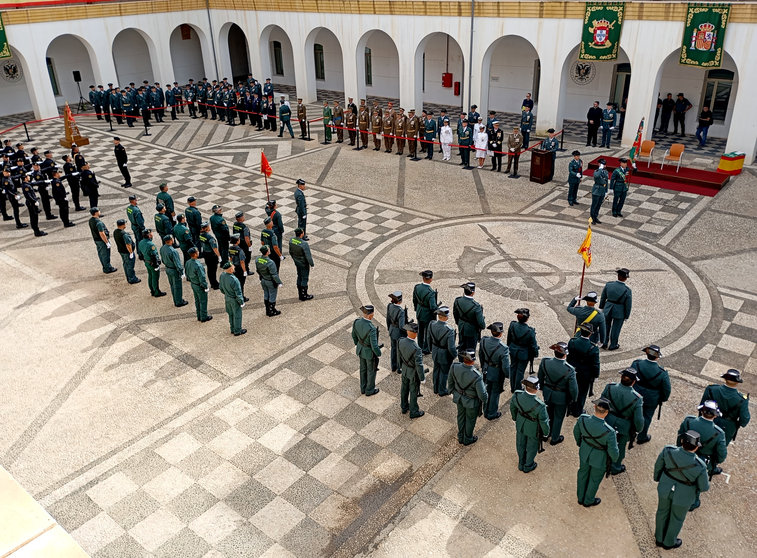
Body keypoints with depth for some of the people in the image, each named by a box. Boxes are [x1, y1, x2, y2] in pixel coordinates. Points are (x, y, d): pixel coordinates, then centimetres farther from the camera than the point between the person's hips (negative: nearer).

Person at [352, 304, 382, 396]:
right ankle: (369, 390, 41)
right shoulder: (372, 329, -40)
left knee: (363, 368, 27)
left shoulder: (356, 322, -20)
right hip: (370, 352, -6)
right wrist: (379, 353, -10)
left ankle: (363, 388, 48)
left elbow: (354, 335, 0)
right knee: (371, 370, 20)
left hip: (361, 349, 6)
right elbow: (374, 346, -32)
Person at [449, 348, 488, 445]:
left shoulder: (454, 367, -28)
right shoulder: (476, 376, -40)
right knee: (470, 419, 24)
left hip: (459, 398, 4)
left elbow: (450, 382, -6)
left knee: (461, 416, 29)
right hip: (471, 401, -4)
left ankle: (460, 437, 52)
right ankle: (467, 439, 48)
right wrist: (485, 398, -3)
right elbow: (482, 395, -28)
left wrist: (451, 391, 15)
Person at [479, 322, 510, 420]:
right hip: (497, 374, -5)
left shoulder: (484, 341, -17)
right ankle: (492, 414, 39)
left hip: (486, 371, 5)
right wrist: (508, 375, -3)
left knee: (487, 391, 26)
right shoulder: (503, 348, -34)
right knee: (495, 393, 18)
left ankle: (486, 412, 46)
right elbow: (506, 367, -25)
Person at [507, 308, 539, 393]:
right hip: (524, 354, -4)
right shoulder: (530, 331, -28)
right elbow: (533, 345, -14)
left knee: (513, 368, 22)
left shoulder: (512, 325, -18)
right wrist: (535, 353, 4)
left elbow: (509, 339, -1)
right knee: (520, 371, 13)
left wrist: (509, 347, 16)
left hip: (513, 351, 4)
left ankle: (512, 389, 37)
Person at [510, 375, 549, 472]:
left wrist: (514, 417, 16)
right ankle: (528, 466, 51)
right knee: (531, 447, 26)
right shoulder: (540, 406, -42)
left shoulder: (517, 395, -29)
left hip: (520, 424, 4)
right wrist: (546, 432, -1)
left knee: (521, 444, 29)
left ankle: (521, 464, 54)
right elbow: (544, 421, -23)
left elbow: (513, 407, -6)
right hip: (533, 429, -4)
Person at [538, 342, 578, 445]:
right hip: (561, 397, -3)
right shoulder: (569, 370, -34)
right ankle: (554, 439, 42)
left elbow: (540, 377, -4)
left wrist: (542, 388, 16)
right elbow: (573, 388, -20)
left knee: (549, 414, 28)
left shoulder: (545, 362, -23)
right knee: (558, 417, 21)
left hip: (547, 393, 4)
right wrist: (574, 398, 1)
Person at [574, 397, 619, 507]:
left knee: (583, 474, 29)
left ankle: (580, 497, 53)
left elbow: (576, 432, -5)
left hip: (584, 453, 3)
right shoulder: (609, 432, -40)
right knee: (594, 479, 25)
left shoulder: (582, 419, -28)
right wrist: (613, 459, -1)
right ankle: (588, 501, 51)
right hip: (599, 459, -3)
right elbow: (613, 453, -26)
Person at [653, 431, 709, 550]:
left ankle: (659, 538, 53)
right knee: (677, 518, 26)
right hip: (683, 495, -3)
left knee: (663, 511, 28)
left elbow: (658, 465, -8)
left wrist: (657, 477, 14)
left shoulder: (668, 450, -28)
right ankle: (668, 542, 51)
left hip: (665, 488, 3)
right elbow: (704, 487, -17)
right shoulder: (699, 466, -36)